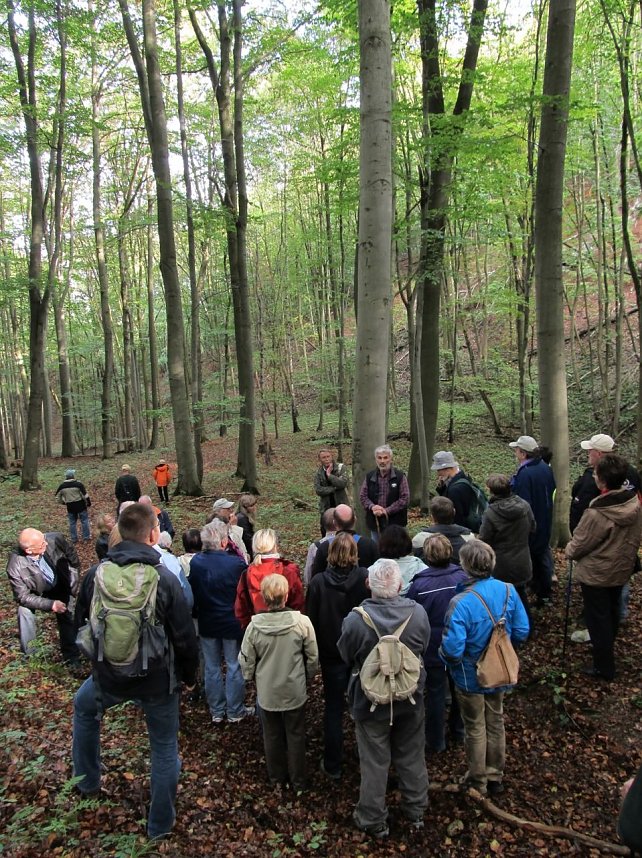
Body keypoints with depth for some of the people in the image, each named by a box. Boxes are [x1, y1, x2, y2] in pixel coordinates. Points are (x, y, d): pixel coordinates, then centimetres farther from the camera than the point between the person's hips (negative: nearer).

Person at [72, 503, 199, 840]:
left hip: (109, 676, 3)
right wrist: (189, 674, 5)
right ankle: (160, 825, 32)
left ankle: (86, 780, 48)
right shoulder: (165, 578, -20)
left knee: (83, 708, 35)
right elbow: (184, 636, -14)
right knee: (164, 748, 17)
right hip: (158, 680, -3)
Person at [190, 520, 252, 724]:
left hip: (207, 623, 3)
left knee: (212, 668, 16)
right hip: (233, 623, -3)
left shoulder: (195, 562, -12)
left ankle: (216, 711, 28)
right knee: (234, 668, 12)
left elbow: (192, 594, -1)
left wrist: (197, 615, 14)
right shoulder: (236, 563, -22)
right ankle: (235, 712, 23)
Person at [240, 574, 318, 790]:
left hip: (266, 691, 1)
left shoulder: (254, 626, -19)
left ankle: (276, 777, 38)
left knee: (272, 735, 21)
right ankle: (298, 780, 33)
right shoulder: (302, 622, -21)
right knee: (295, 735, 18)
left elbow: (246, 661, -6)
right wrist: (307, 675, 12)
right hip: (295, 690, -1)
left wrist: (250, 677, 15)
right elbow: (313, 657, -8)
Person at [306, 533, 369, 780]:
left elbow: (311, 620, -7)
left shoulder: (318, 582, -16)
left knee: (333, 709, 13)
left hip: (331, 654, 0)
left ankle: (332, 765, 22)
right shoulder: (366, 578, -17)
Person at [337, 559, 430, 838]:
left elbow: (346, 656, -9)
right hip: (411, 698, 3)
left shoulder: (355, 619, -27)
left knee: (374, 762, 15)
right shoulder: (417, 612, -19)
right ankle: (416, 812, 41)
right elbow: (424, 648, -1)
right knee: (412, 756, 22)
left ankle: (374, 820, 32)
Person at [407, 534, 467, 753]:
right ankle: (459, 731, 44)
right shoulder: (463, 577, -16)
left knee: (436, 693, 14)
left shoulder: (419, 585, -24)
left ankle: (436, 741, 30)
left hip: (433, 649, -3)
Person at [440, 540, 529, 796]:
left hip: (470, 677, -4)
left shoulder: (461, 603, -34)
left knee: (475, 729, 18)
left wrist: (447, 659, -8)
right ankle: (495, 776, 44)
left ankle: (478, 782, 38)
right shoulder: (508, 591, -18)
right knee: (496, 723, 25)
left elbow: (452, 649, -31)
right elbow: (522, 632, -8)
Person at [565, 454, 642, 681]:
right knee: (612, 612, 26)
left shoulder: (597, 513, -33)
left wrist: (569, 551, 3)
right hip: (622, 569, 7)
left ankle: (604, 667, 20)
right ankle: (606, 647, 48)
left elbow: (578, 545, -19)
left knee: (597, 618, 9)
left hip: (596, 573, -7)